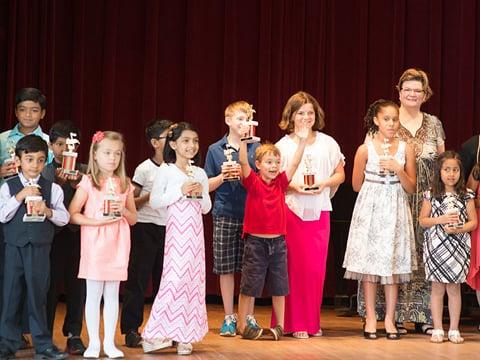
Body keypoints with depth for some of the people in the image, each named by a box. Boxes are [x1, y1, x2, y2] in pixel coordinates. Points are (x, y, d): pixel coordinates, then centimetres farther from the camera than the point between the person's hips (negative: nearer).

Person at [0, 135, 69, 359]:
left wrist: (48, 212, -14)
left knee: (37, 296, 3)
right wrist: (19, 197, -13)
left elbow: (64, 218, 3)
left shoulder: (52, 188, 3)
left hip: (40, 248, 0)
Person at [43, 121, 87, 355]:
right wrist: (58, 183, -15)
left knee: (77, 285, 5)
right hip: (53, 234, -1)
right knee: (50, 285, 1)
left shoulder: (85, 172, 7)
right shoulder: (44, 173, 4)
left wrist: (79, 186, -12)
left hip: (77, 233, 1)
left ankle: (73, 335, 15)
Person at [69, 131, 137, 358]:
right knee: (93, 294, 2)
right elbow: (72, 215, -8)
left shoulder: (125, 184, 9)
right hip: (94, 245, -3)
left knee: (112, 295, 7)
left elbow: (133, 219, 14)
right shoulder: (88, 182, -2)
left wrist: (123, 210, -8)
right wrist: (98, 221, -18)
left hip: (117, 246, 3)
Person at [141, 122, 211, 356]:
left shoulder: (200, 173, 13)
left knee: (193, 278, 2)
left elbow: (206, 208, 15)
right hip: (176, 229, -5)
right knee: (175, 276, -12)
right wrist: (180, 191, -13)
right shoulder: (166, 170, 0)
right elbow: (154, 202, -6)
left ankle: (184, 336, 8)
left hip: (195, 230, 5)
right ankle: (155, 334, -7)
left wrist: (200, 194, -4)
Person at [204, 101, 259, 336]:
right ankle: (229, 317, 13)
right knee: (225, 268, 2)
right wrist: (223, 176, -9)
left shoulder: (256, 147, 7)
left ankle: (248, 316, 12)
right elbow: (208, 185, 9)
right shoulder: (215, 150, 7)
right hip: (225, 215, 0)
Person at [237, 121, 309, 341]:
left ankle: (280, 325, 20)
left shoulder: (281, 183, 4)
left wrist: (302, 140, -11)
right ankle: (243, 325, 11)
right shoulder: (253, 182, -5)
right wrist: (243, 139, -31)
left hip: (278, 241, 4)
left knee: (279, 286, 11)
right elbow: (243, 162, -19)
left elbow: (295, 163, -2)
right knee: (249, 285, 3)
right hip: (255, 241, -4)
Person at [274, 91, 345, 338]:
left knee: (317, 267, 3)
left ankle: (313, 321, 14)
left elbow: (340, 174, 11)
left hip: (319, 211, 2)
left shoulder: (327, 143, 8)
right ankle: (294, 323, 3)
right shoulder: (283, 145, 3)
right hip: (291, 210, -2)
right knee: (295, 266, -4)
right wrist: (293, 186, -15)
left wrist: (324, 183, -8)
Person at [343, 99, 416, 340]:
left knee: (393, 263, 2)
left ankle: (389, 318, 11)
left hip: (395, 211, 2)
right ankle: (370, 318, 10)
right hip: (370, 210, -1)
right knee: (369, 261, 0)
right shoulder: (365, 149, -3)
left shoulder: (405, 149, 3)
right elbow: (356, 186, 5)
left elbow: (411, 188, 1)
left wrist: (398, 170, -12)